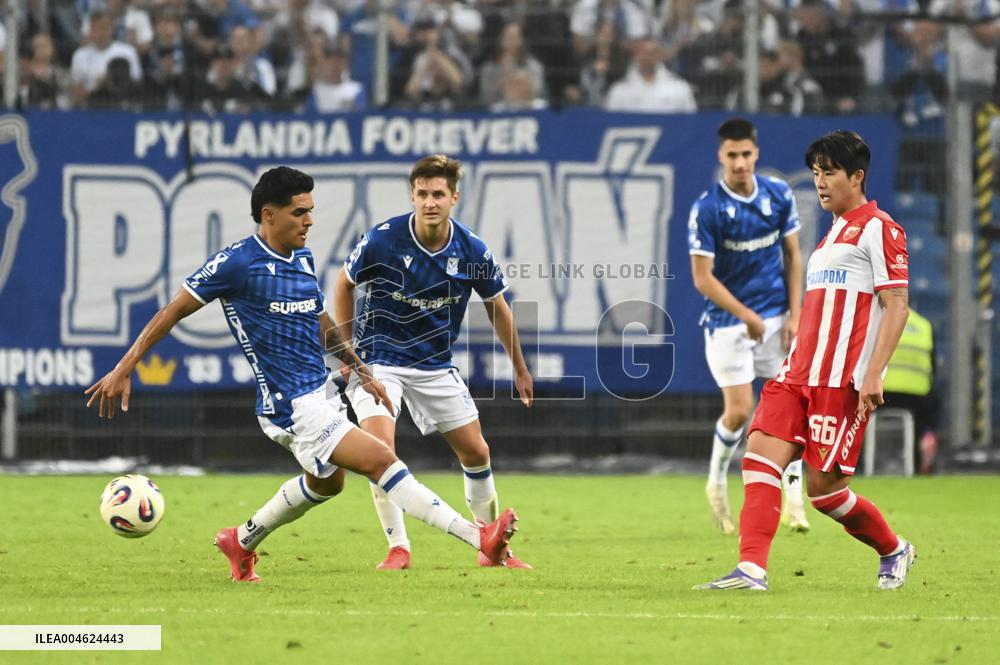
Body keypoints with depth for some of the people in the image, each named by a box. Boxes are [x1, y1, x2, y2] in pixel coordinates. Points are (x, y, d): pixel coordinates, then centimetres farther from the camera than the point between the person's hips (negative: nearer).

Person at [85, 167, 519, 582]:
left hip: (318, 393, 10)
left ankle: (242, 542, 45)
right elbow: (174, 311, -10)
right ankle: (480, 540, -16)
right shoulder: (237, 262, -16)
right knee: (382, 461, -14)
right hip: (292, 408, -10)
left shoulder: (303, 259, 7)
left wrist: (360, 372, 22)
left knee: (326, 482, 28)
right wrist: (124, 369, -10)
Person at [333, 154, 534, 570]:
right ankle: (399, 548, -12)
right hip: (378, 360, -3)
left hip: (436, 365, 3)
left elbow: (497, 307, 6)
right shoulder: (382, 240, -19)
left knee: (476, 453, 6)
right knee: (379, 446, -23)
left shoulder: (472, 251, -11)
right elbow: (344, 285, 0)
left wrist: (519, 368, 13)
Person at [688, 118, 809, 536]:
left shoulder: (778, 195, 0)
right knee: (739, 412, -7)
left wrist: (794, 313, 0)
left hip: (776, 316, 4)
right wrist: (745, 315, -20)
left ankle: (793, 499, 6)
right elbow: (702, 277, -13)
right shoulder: (707, 209, -14)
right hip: (727, 322, -4)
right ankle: (716, 484, 19)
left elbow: (792, 255, 8)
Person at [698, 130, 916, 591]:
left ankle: (894, 550, 17)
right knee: (761, 455, -11)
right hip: (797, 374, 8)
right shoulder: (832, 234, 23)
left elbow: (896, 306, -11)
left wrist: (874, 373, -19)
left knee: (822, 486, -6)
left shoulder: (878, 229, -4)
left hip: (843, 380, -8)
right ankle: (751, 570, -17)